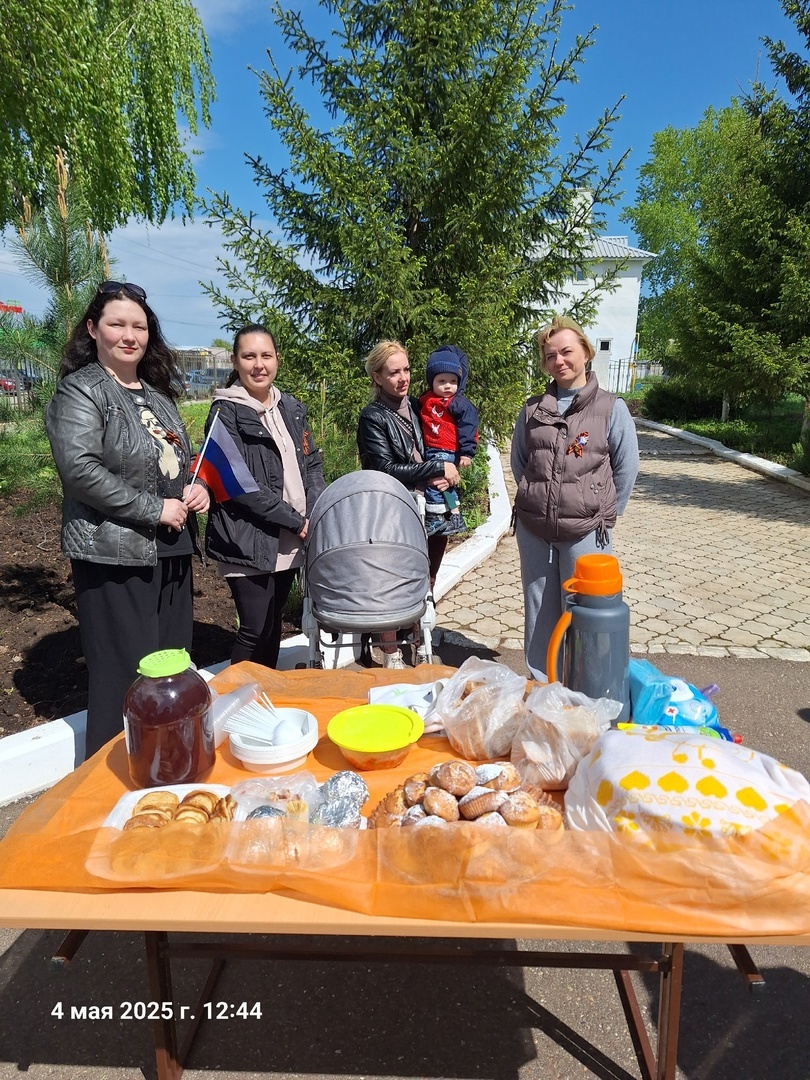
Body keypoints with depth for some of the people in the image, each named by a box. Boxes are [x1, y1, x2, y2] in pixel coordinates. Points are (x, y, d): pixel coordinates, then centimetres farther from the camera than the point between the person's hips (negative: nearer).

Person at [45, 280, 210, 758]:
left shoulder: (157, 394, 16)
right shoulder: (80, 391, -7)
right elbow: (79, 468, -20)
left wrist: (198, 488, 3)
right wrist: (154, 510, -18)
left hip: (172, 550, 8)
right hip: (115, 556, -7)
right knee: (125, 678, -3)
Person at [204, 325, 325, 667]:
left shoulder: (291, 407, 12)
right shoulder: (226, 412, -8)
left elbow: (313, 463, 12)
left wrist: (315, 515, -4)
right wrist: (295, 521, -14)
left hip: (291, 542, 6)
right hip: (249, 542, -6)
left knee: (274, 625, 16)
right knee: (255, 630, -2)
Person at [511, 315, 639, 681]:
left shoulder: (611, 408, -1)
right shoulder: (532, 409, 8)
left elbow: (626, 467, 3)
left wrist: (605, 514, 4)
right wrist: (536, 500, 12)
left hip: (585, 532, -3)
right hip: (533, 530, 3)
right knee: (539, 612, 12)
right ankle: (539, 686, 28)